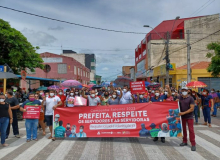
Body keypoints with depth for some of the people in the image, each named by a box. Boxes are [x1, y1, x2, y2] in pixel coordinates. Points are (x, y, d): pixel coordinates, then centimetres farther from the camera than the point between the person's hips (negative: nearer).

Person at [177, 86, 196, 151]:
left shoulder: (190, 98, -11)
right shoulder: (180, 97, 4)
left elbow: (192, 109, -16)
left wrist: (183, 113, -21)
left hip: (189, 116, -5)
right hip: (182, 116, 5)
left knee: (191, 130, -5)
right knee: (183, 129, 14)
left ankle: (193, 144, 0)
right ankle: (184, 141, 27)